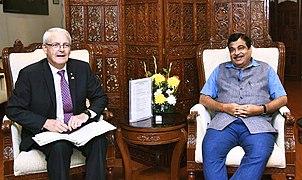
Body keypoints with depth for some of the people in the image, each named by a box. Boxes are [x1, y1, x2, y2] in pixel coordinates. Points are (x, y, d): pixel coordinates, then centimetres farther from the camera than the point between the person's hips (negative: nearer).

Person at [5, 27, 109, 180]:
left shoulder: (82, 68, 3)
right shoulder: (29, 74, -7)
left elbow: (100, 97, 7)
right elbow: (13, 110, -7)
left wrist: (86, 114, -16)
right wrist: (46, 122, -21)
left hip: (77, 127, 3)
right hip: (43, 132, -2)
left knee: (99, 141, -27)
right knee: (59, 147, -34)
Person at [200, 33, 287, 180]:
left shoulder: (265, 69, 24)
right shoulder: (220, 70, 27)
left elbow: (282, 99, 15)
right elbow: (203, 98, 18)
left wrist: (260, 109, -4)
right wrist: (224, 107, -2)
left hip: (257, 121, -1)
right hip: (224, 121, 1)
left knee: (259, 153, -34)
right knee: (210, 151, -32)